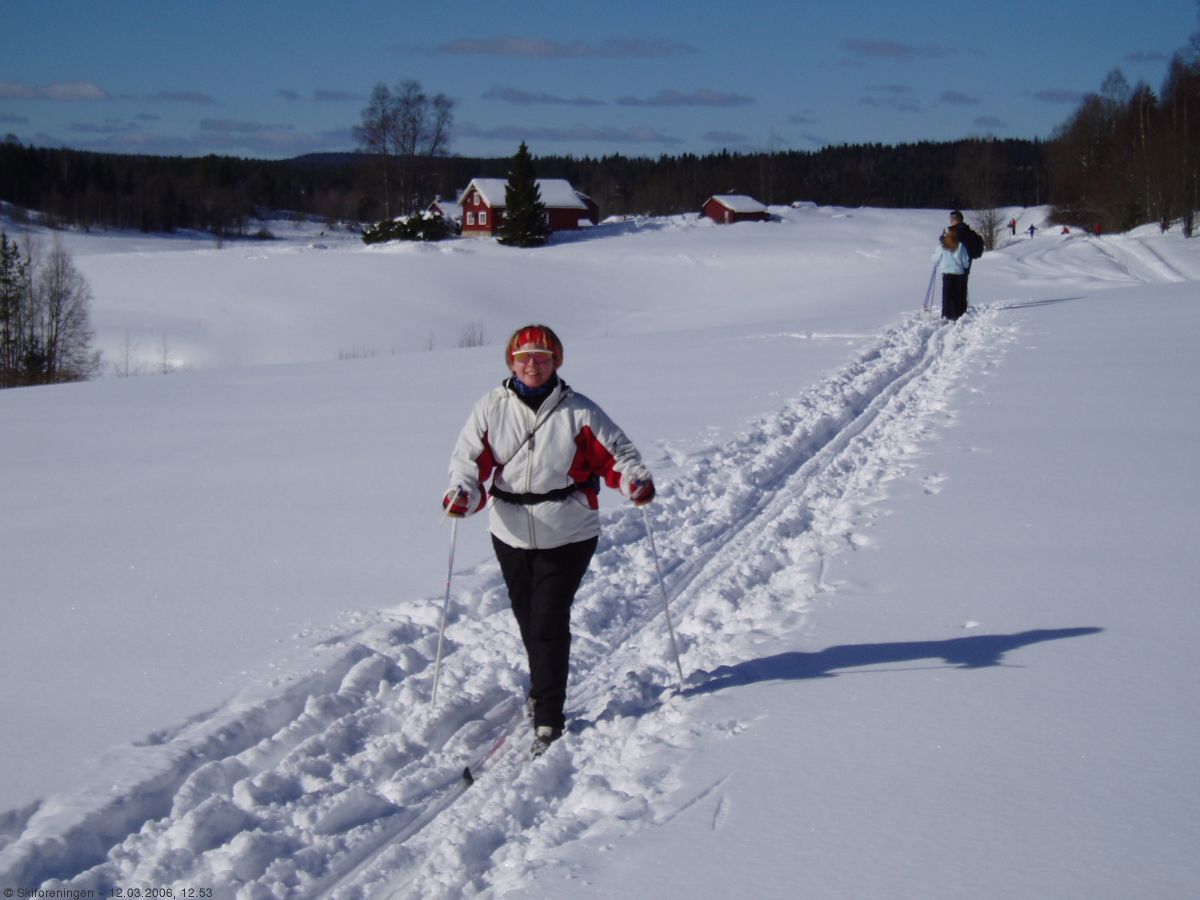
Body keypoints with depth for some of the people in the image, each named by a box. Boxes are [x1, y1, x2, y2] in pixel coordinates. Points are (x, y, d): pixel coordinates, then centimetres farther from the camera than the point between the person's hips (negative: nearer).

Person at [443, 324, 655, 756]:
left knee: (549, 623, -9)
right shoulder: (491, 408, 0)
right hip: (511, 534, 3)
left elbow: (615, 452, -1)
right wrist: (463, 492, -19)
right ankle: (543, 689, 42)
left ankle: (548, 720, -3)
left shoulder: (577, 411, -5)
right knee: (528, 619, 15)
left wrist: (636, 481, -21)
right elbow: (470, 457, 1)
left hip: (567, 537, -3)